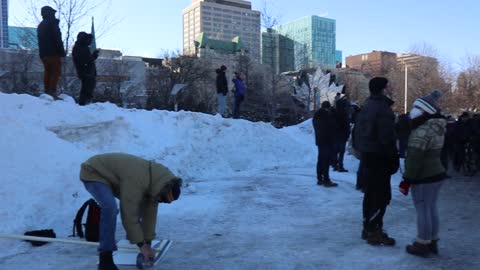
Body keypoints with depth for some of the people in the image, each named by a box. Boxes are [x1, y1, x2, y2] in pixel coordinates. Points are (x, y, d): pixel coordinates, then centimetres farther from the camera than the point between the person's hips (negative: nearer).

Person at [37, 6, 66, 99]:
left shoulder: (40, 25, 23)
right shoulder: (52, 23, -3)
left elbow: (40, 41, 21)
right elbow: (57, 39, -13)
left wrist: (42, 53, 19)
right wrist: (62, 52, -14)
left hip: (43, 53, 8)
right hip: (53, 52, -8)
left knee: (48, 72, 10)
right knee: (56, 72, -10)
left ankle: (47, 92, 5)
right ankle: (52, 93, -20)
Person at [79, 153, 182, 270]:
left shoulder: (155, 180, -9)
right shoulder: (137, 179, -37)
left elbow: (149, 212, -4)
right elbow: (129, 213, -35)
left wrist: (148, 242, -4)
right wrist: (141, 245, -28)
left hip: (109, 176, 9)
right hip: (93, 173, -9)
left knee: (137, 204, 11)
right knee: (110, 207, -31)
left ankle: (131, 237, 30)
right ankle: (105, 258, -24)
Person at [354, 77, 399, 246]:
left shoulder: (366, 106, 14)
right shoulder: (383, 108, -16)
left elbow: (358, 132, 17)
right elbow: (387, 137, -20)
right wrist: (394, 159, -13)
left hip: (367, 155, 10)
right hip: (379, 157, -10)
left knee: (371, 193, 16)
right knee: (382, 194, -3)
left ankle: (368, 228, 25)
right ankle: (374, 232, 1)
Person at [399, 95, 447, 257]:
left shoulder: (422, 131, -21)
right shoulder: (438, 129, 10)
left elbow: (414, 159, -23)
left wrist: (407, 180, -18)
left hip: (424, 177, -10)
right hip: (436, 173, 10)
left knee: (423, 211, -1)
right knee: (432, 209, 16)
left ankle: (422, 245, 9)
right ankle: (432, 242, 26)